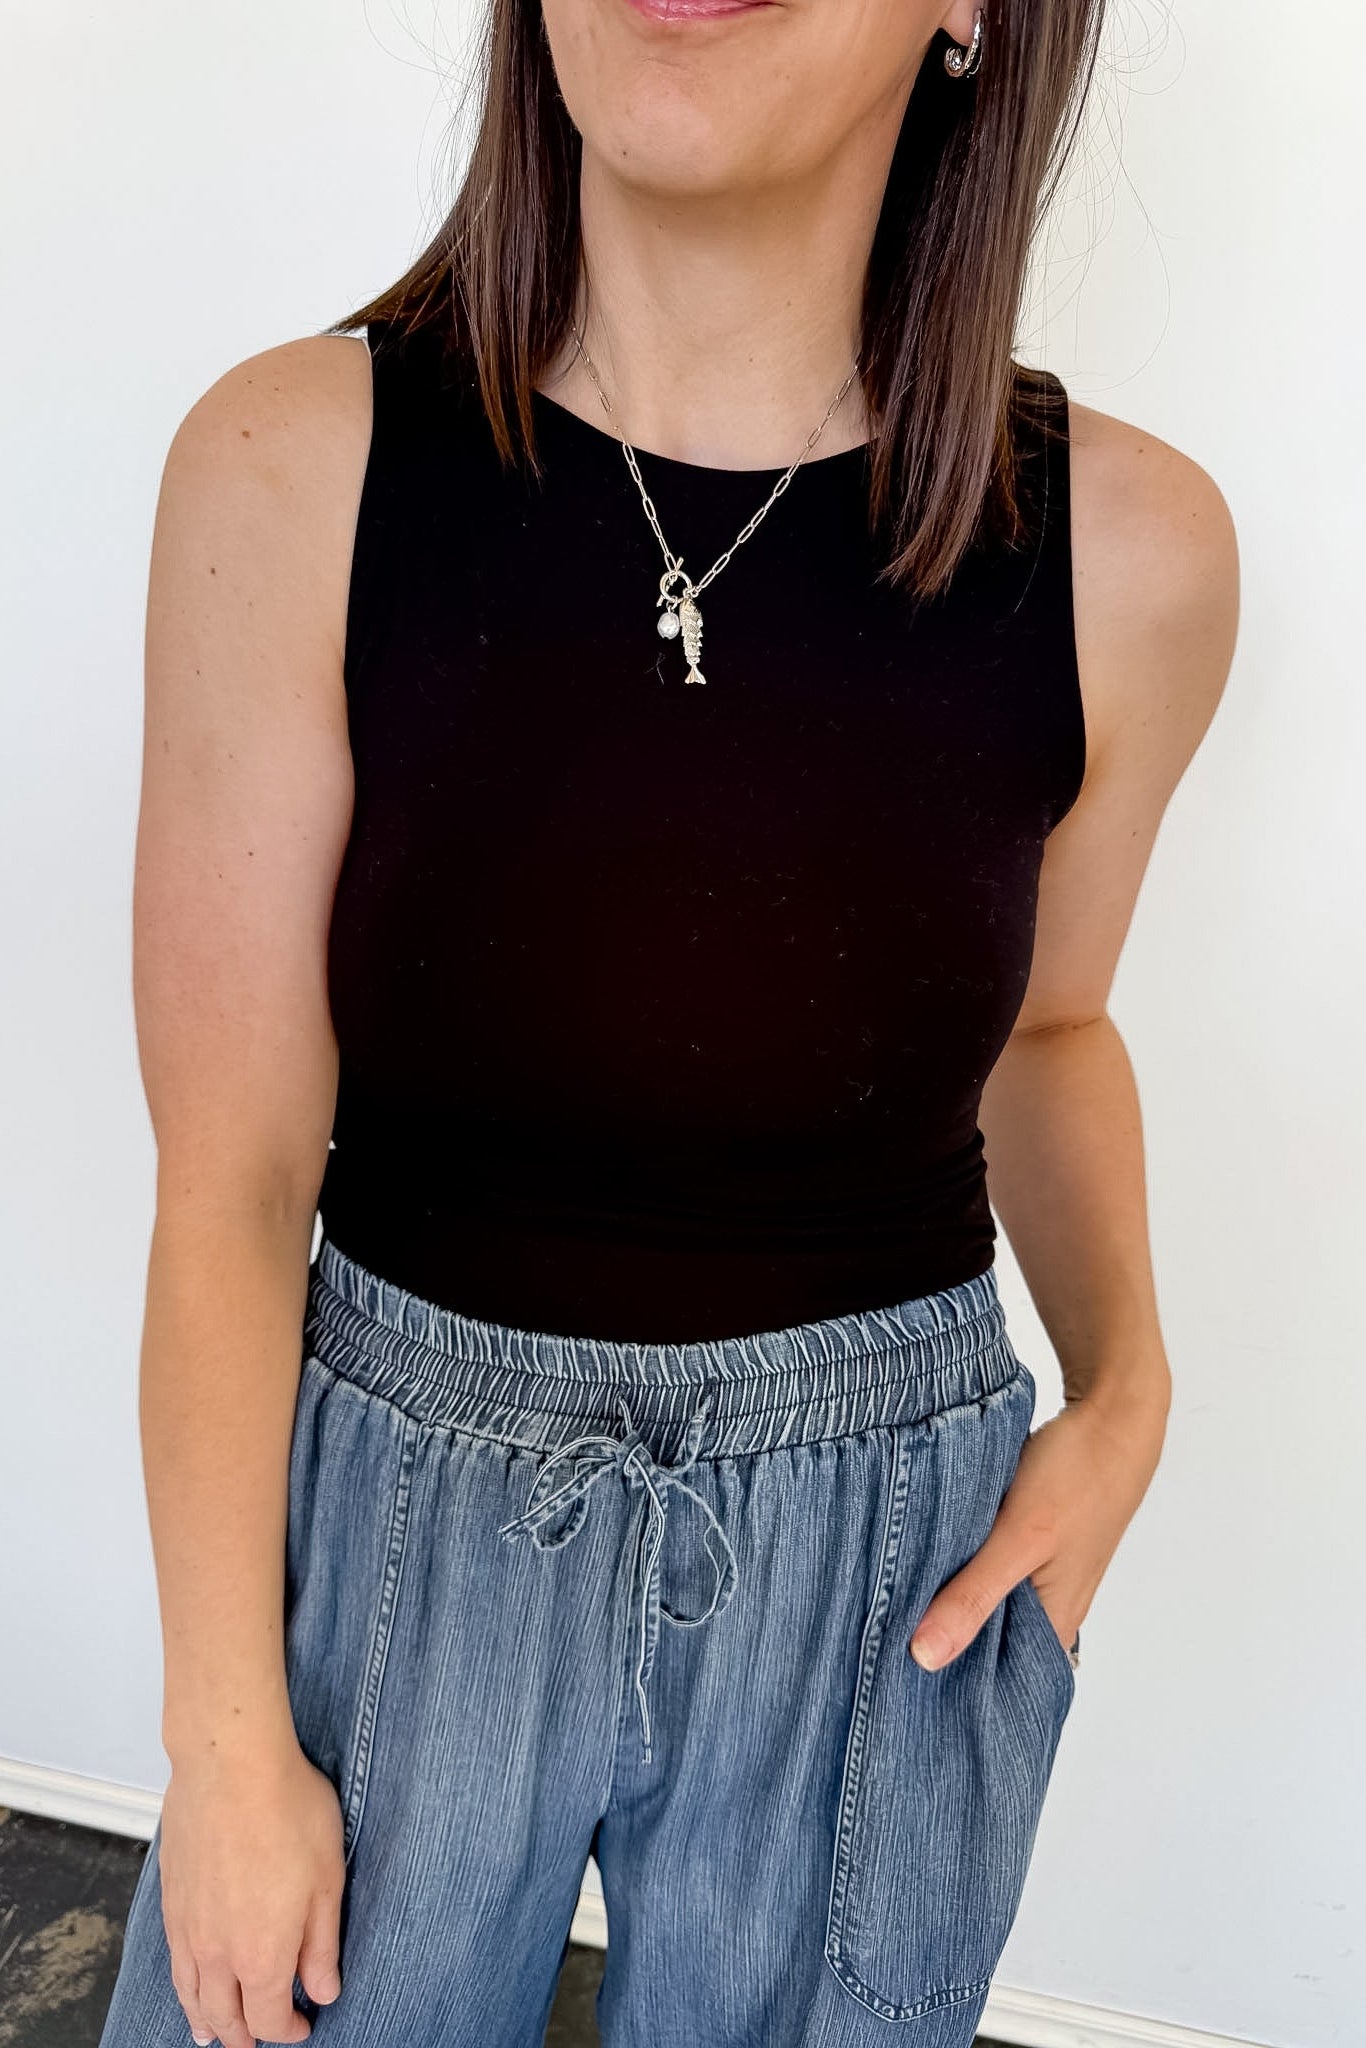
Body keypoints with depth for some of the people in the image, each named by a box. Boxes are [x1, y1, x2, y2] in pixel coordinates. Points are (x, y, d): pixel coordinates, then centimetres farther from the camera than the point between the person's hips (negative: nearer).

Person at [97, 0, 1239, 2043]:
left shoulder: (1122, 547, -12)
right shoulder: (296, 471, -17)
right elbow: (230, 1184, -12)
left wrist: (1124, 1380, -8)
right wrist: (226, 1738, -6)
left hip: (886, 1564, 1)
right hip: (395, 1509, 0)